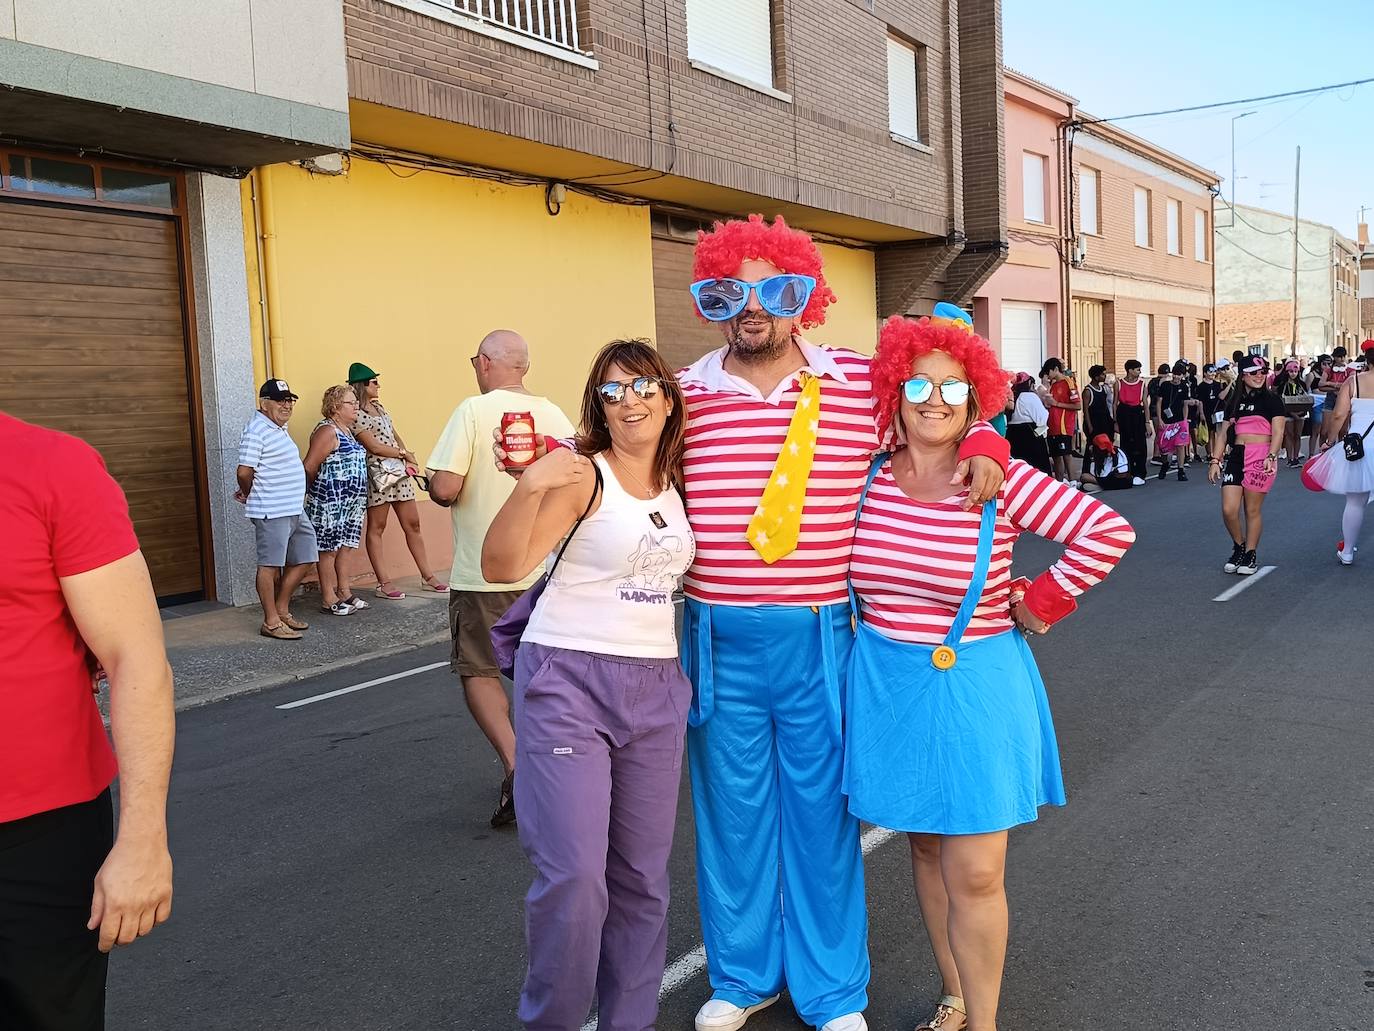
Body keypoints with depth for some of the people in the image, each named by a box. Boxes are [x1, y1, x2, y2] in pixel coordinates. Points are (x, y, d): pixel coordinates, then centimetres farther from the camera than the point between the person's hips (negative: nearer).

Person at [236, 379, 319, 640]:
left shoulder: (279, 428, 18)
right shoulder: (257, 430, -13)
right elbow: (245, 472, -17)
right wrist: (249, 495, 1)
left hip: (295, 510, 10)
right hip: (272, 511, -10)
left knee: (304, 559, 13)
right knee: (270, 565, -1)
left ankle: (282, 610, 25)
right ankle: (271, 622, 7)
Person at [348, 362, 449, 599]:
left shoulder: (379, 408, 16)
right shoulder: (355, 414, -10)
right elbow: (374, 446, -15)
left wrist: (409, 461, -1)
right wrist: (406, 454, -5)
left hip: (399, 472, 8)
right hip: (377, 475, -8)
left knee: (413, 524, 8)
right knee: (376, 528, 1)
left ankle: (427, 576, 14)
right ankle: (383, 583, 4)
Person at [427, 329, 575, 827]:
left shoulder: (475, 411, -13)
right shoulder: (555, 415, 2)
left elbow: (444, 488, -20)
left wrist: (437, 489, 3)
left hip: (484, 571, -5)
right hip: (545, 568, 5)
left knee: (478, 671, 7)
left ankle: (514, 766, -9)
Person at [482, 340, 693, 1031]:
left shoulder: (678, 484, 10)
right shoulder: (582, 475, -7)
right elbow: (501, 567, -16)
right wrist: (529, 486, -32)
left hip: (656, 688, 5)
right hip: (569, 679, -5)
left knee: (642, 872, 9)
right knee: (574, 875, -8)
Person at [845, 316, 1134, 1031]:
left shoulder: (1003, 481, -11)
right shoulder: (868, 478, -2)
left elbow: (1109, 531, -11)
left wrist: (1041, 604, -7)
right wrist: (872, 615, 7)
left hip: (974, 687, -3)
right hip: (888, 685, 3)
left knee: (975, 875, 0)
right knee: (926, 848, 16)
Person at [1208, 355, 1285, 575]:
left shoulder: (1271, 400, 1)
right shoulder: (1234, 402, 14)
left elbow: (1278, 432, -8)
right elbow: (1223, 433, 15)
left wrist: (1271, 457, -22)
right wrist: (1215, 460, 6)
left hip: (1260, 456, -4)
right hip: (1236, 456, 4)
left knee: (1252, 510, 1)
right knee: (1228, 510, -5)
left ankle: (1250, 555, 16)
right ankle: (1238, 546, 20)